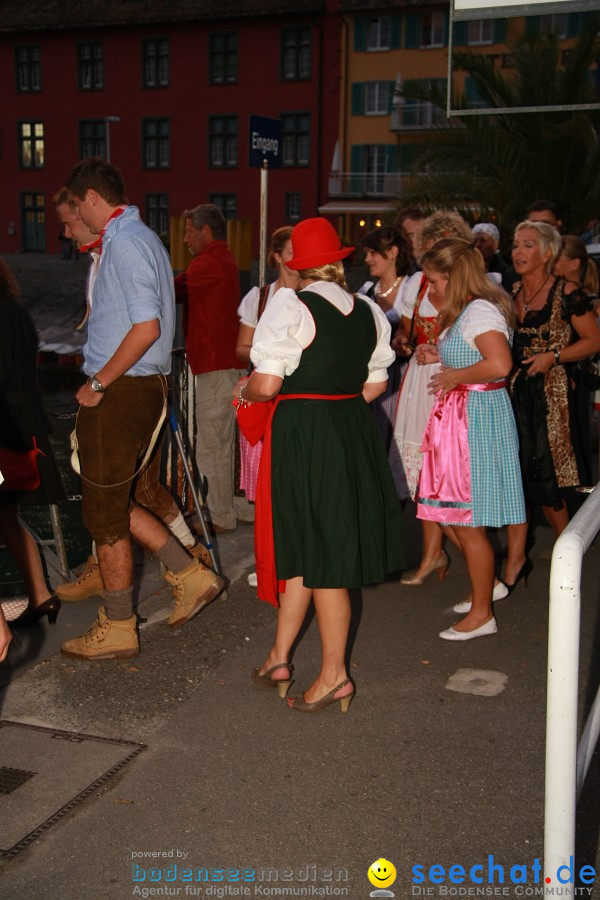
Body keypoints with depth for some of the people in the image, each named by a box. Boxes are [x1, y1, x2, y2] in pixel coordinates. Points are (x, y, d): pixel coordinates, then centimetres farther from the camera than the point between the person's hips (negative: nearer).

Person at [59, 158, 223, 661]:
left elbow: (146, 327, -25)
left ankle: (116, 630, 14)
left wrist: (98, 384, -17)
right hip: (139, 387, 10)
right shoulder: (140, 237, 17)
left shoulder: (125, 243, -15)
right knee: (115, 502, 18)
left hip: (119, 392, -10)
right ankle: (191, 575, 20)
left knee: (105, 511, 1)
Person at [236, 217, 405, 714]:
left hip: (302, 433, -6)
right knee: (304, 543, 15)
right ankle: (280, 656, 24)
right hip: (354, 431, 6)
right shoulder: (369, 311, 7)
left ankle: (335, 675, 13)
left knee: (315, 549, 3)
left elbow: (266, 384, -17)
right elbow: (375, 385, 11)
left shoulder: (290, 307, -12)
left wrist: (245, 391, 5)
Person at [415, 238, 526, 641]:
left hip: (477, 420, -10)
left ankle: (482, 614, 12)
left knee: (468, 523, 0)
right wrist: (441, 356, 12)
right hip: (461, 417, 10)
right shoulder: (466, 311, 14)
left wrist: (454, 376, -19)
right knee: (458, 515, 15)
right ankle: (484, 587, 29)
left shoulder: (479, 311, -17)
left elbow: (500, 364, -30)